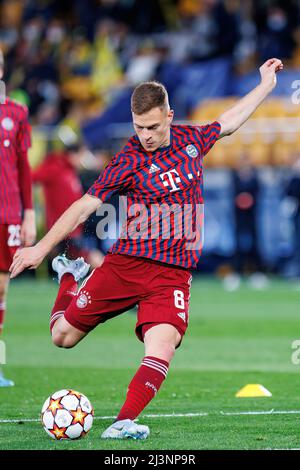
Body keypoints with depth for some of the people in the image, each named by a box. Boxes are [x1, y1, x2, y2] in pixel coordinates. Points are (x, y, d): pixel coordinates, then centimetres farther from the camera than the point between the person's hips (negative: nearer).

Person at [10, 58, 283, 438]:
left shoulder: (190, 140, 7)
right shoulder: (130, 160, -7)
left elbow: (228, 121, 28)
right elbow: (85, 206, -9)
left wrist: (266, 85, 34)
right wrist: (42, 247, -15)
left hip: (173, 273, 2)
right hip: (125, 264, -2)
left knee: (163, 344, -25)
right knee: (63, 335, 5)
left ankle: (123, 422, -27)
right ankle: (69, 277, 35)